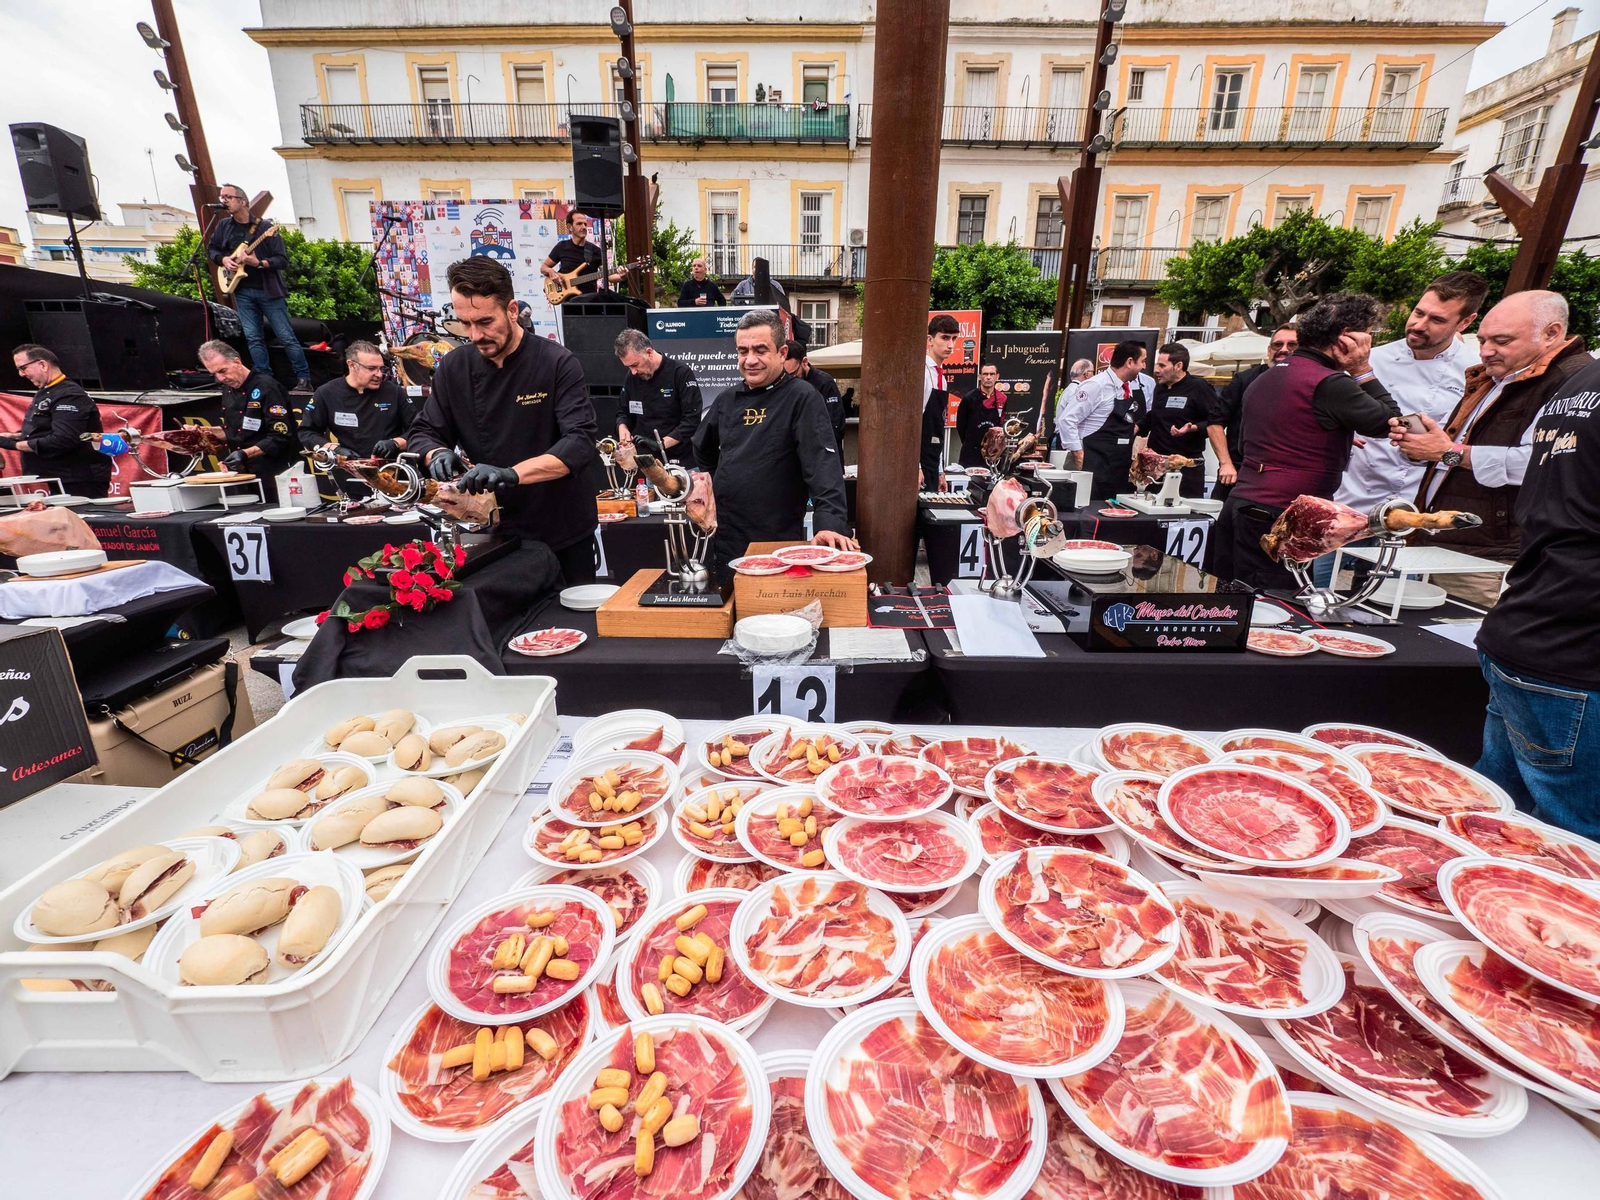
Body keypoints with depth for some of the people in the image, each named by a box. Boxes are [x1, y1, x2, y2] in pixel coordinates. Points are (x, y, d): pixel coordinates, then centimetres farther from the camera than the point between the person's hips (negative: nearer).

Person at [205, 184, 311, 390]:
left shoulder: (265, 226, -6)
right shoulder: (223, 225, 9)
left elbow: (283, 260, -10)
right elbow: (210, 249, 19)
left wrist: (259, 263, -23)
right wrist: (223, 259, -2)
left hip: (268, 289, -5)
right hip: (242, 291, 5)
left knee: (286, 337, -5)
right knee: (253, 338, 3)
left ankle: (304, 379, 0)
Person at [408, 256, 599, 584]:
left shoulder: (557, 363, -12)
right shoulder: (454, 366, 2)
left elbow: (581, 442, -22)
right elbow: (424, 432, 9)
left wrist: (512, 473, -34)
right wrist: (438, 454, -15)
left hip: (563, 530, -3)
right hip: (495, 530, 3)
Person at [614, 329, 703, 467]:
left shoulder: (681, 373, -10)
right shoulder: (632, 378, 8)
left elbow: (692, 420, -17)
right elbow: (624, 413, 20)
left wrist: (661, 443, -23)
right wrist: (622, 427, -4)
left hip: (683, 462, -5)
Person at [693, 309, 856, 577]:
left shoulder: (801, 398, -10)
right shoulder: (726, 400, 9)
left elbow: (823, 465, -22)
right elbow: (702, 452, 26)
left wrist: (830, 522, -35)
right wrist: (719, 489, 15)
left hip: (780, 543, -5)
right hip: (725, 539, 6)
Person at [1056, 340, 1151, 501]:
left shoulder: (1141, 384, 11)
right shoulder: (1096, 385, -13)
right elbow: (1066, 420, -17)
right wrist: (1078, 455, -16)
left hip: (1120, 468, 8)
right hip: (1093, 467, -8)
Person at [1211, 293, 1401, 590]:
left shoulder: (1265, 379, 17)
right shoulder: (1331, 384, -9)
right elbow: (1390, 422, -1)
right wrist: (1363, 370, 5)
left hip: (1238, 502, 8)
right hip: (1278, 518, -8)